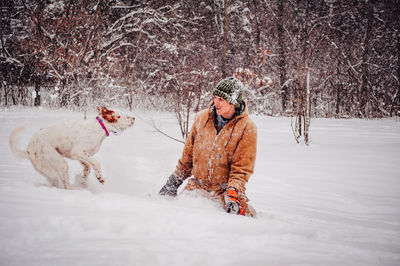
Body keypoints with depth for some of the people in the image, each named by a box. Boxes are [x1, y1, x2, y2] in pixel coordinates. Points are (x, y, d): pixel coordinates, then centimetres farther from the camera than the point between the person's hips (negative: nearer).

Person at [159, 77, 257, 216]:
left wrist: (233, 192, -22)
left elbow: (242, 168, -7)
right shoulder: (202, 118, 2)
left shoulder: (247, 128, -8)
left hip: (225, 188, -2)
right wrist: (175, 180, 12)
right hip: (197, 185, 2)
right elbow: (188, 153, 13)